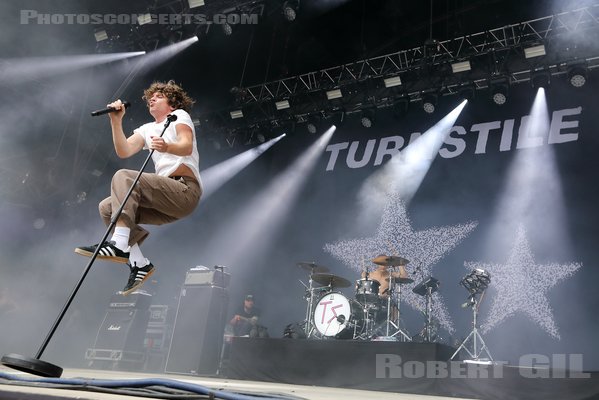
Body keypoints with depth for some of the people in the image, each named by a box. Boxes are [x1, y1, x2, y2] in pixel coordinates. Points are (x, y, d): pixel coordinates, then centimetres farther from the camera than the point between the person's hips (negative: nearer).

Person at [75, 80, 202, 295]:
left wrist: (167, 147, -34)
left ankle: (119, 245, -33)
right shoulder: (148, 129, 27)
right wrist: (116, 121, 1)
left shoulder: (179, 115, 8)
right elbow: (123, 151, 10)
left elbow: (187, 147, -13)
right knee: (106, 207, -2)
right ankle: (138, 263, -5)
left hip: (185, 190, -7)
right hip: (167, 195, 7)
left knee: (124, 177, -23)